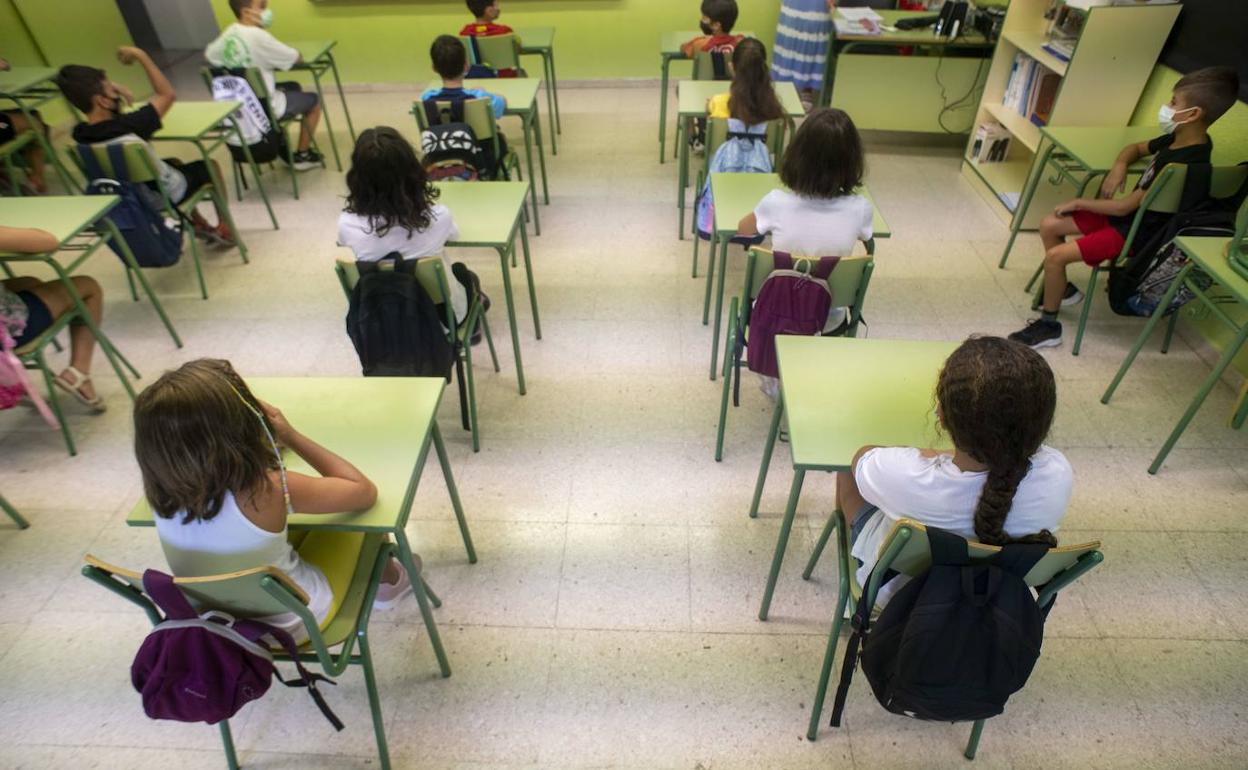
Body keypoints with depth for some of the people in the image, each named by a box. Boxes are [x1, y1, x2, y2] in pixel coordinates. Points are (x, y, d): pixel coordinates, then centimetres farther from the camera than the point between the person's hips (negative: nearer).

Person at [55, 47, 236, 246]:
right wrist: (141, 56, -17)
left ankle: (199, 223, 38)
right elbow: (167, 94, -23)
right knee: (210, 166, 19)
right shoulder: (128, 128, -36)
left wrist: (115, 94, -10)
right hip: (168, 193, -6)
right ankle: (224, 228, 26)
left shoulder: (80, 134, -17)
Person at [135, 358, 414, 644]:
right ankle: (388, 581, 37)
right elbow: (365, 491, -21)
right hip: (297, 623, -5)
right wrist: (290, 436, -21)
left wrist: (271, 439, -6)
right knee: (358, 509, 10)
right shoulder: (265, 492, -36)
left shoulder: (163, 493, -19)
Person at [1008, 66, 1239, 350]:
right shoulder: (1178, 140, 0)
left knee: (1055, 256, -23)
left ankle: (1048, 326, -7)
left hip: (1136, 233, -10)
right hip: (1126, 215, 10)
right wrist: (1119, 166, -3)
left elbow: (1125, 206, -24)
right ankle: (1063, 289, 22)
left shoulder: (1187, 166, -27)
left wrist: (1079, 203, -12)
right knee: (1049, 225, 6)